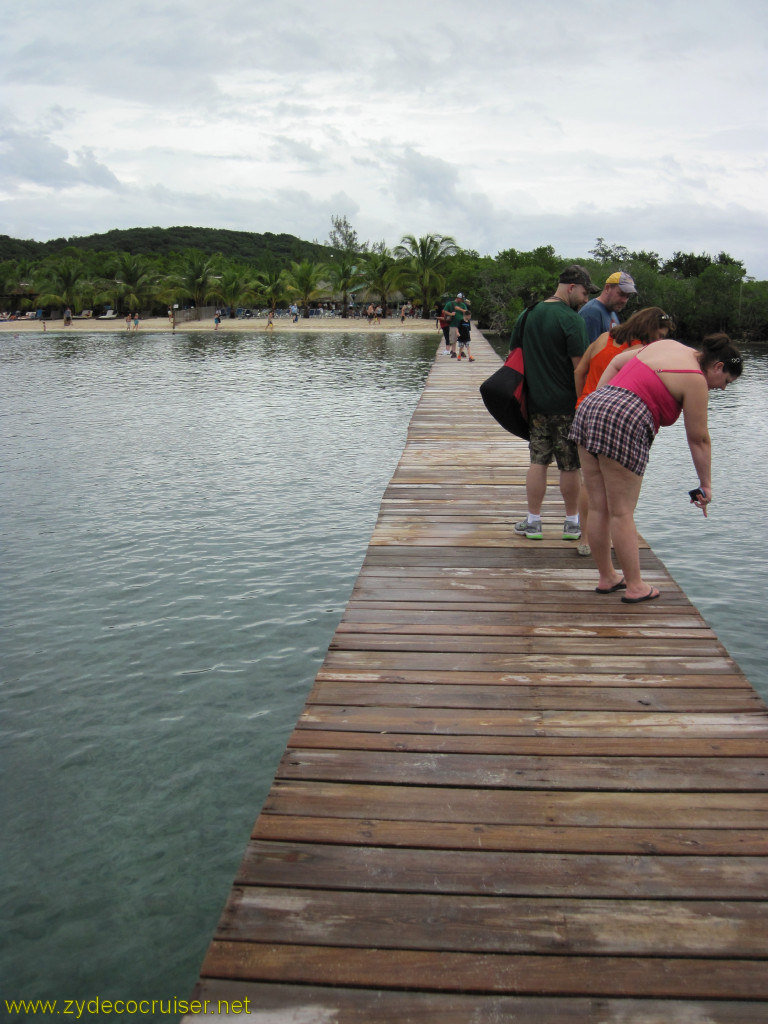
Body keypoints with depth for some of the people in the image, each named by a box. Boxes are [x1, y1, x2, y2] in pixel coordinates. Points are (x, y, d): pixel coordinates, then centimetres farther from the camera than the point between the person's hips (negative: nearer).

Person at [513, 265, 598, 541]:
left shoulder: (528, 315, 9)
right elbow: (580, 368, -17)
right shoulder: (571, 320, -13)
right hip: (567, 405, -6)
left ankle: (533, 523, 13)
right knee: (570, 467, 5)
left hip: (536, 403, 6)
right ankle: (572, 524, 16)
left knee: (538, 462, 10)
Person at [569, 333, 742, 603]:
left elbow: (616, 362, 26)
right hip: (623, 422, -8)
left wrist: (599, 399, 22)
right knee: (622, 513, 0)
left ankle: (606, 577, 24)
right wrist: (705, 484, 13)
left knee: (598, 509, 12)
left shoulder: (667, 345, 21)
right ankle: (635, 586, 11)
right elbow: (699, 439, 3)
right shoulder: (695, 380, -1)